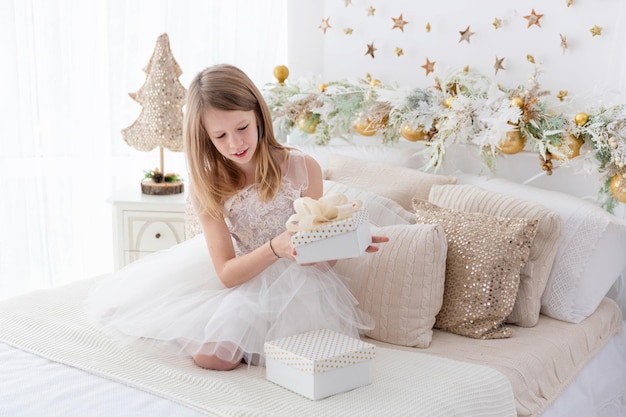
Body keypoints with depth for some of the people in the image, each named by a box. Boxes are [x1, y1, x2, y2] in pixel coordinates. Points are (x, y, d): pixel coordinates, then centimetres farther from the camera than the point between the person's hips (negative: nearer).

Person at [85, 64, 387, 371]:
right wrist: (276, 247, -37)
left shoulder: (302, 168, -20)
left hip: (289, 277, -2)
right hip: (237, 271, 3)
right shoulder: (206, 183, -15)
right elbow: (226, 272, -19)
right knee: (209, 354, -17)